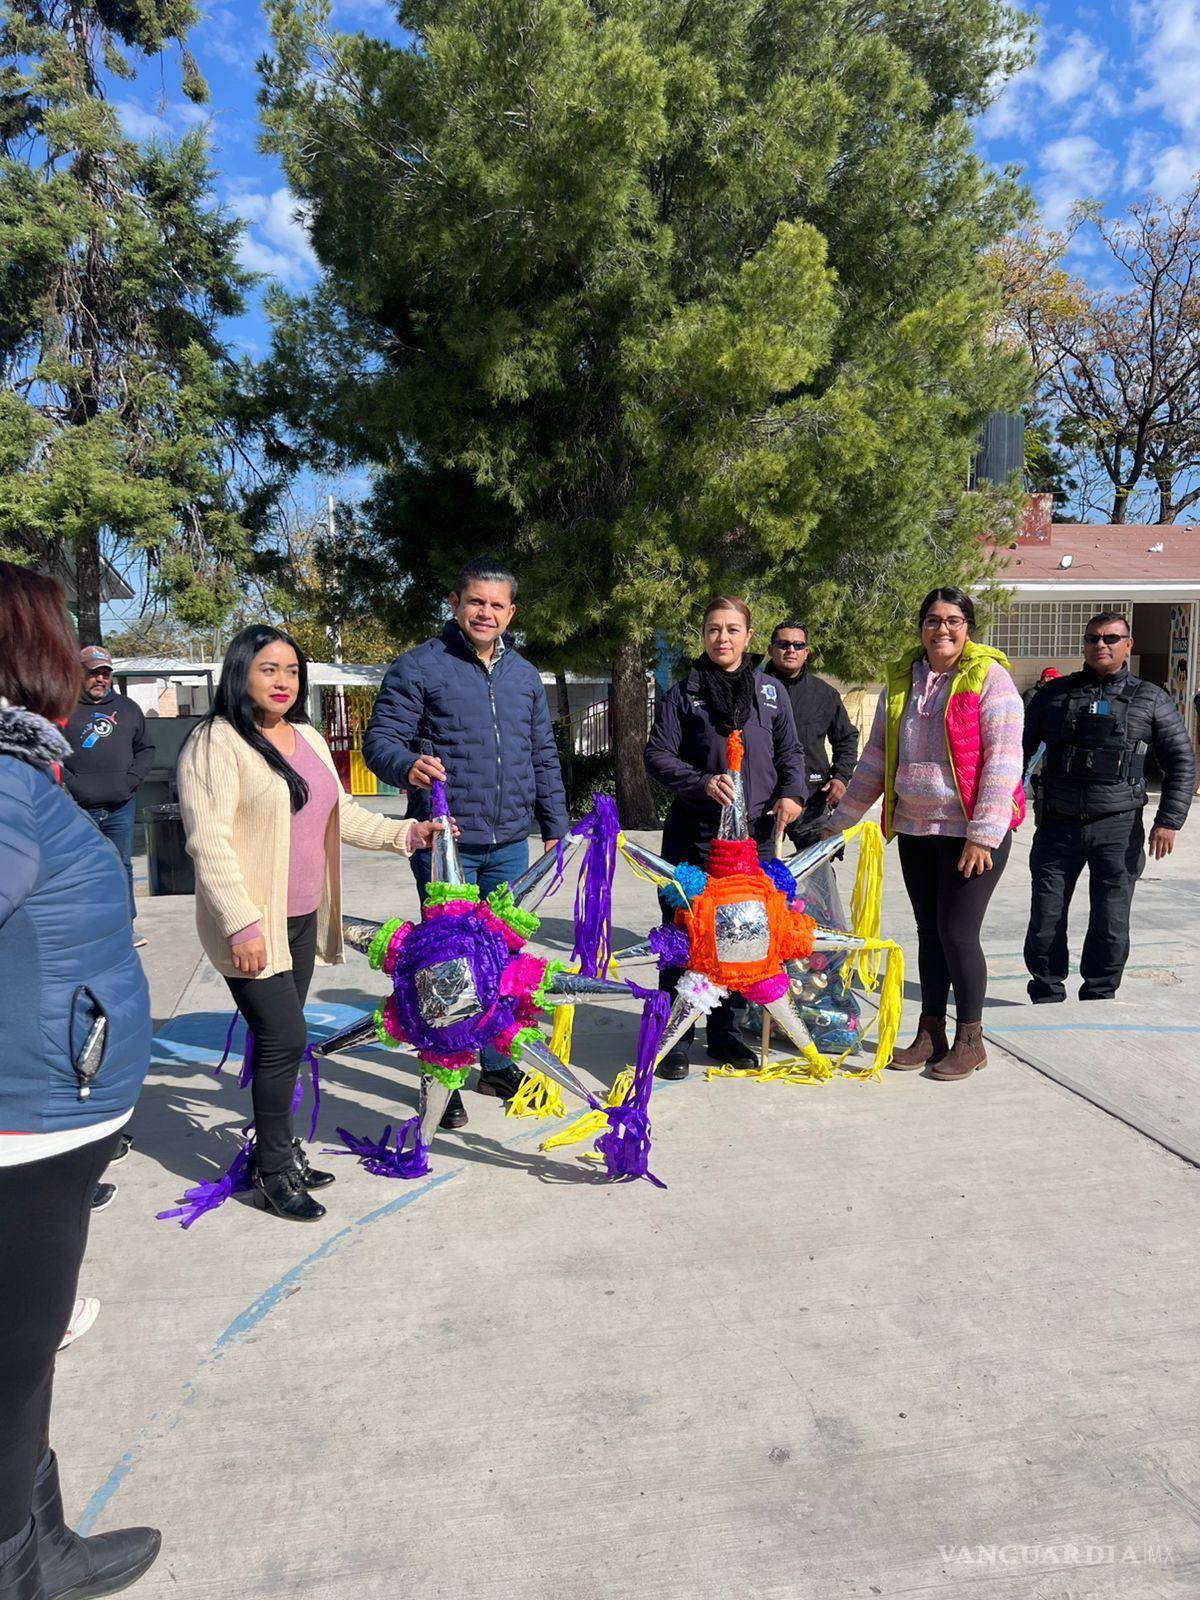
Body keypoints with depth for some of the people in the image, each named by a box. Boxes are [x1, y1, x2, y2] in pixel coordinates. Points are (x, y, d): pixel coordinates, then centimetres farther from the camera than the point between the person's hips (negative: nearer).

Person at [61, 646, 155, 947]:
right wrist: (71, 783, -11)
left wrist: (132, 779, 1)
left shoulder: (128, 708, 13)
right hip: (77, 808, -3)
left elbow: (146, 749, 16)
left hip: (121, 806, 3)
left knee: (122, 867, 12)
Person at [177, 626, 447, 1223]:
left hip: (303, 919, 7)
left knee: (279, 1039, 14)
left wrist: (407, 834, 10)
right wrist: (242, 925, -23)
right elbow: (208, 840, -18)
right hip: (252, 926, -7)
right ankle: (273, 1175, 8)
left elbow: (342, 814, 21)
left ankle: (277, 1150, 28)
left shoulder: (308, 739, 13)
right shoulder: (215, 743, -12)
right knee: (285, 1039, -8)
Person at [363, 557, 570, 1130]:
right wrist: (408, 764, -30)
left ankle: (496, 1064, 30)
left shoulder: (524, 675, 14)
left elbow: (544, 757, 19)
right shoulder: (417, 668, -4)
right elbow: (379, 739, -8)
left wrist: (554, 829, 16)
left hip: (510, 845, 5)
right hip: (445, 842, -5)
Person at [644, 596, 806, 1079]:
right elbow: (658, 754, -2)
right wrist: (702, 782, -17)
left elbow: (789, 750, 15)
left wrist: (791, 792, -3)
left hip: (754, 835, 3)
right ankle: (675, 1038, 13)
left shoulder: (770, 691, 10)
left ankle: (724, 1034, 25)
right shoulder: (683, 693, 1)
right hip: (693, 836, -3)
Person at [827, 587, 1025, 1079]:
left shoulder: (989, 677, -7)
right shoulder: (902, 679, 10)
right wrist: (841, 819, 14)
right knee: (928, 931, 11)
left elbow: (1002, 759, -13)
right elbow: (877, 757, 15)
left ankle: (969, 1040, 14)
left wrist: (983, 833, -18)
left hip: (971, 830, -5)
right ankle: (930, 1034, 23)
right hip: (915, 827, 6)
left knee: (958, 933, -3)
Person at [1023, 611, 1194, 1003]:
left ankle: (1098, 998, 20)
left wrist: (1168, 821, -4)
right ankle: (1046, 998, 20)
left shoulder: (1151, 699, 5)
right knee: (1046, 917, 4)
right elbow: (1021, 749, 14)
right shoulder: (1055, 694, 8)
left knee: (1111, 922, 3)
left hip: (1118, 827, -1)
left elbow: (1181, 761, 5)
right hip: (1058, 824, 1)